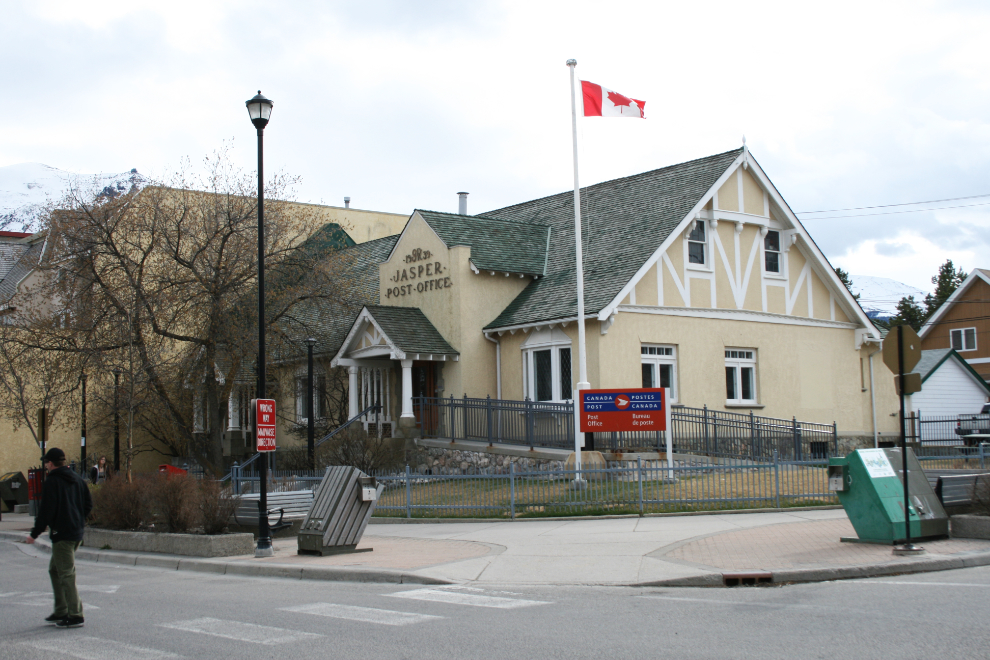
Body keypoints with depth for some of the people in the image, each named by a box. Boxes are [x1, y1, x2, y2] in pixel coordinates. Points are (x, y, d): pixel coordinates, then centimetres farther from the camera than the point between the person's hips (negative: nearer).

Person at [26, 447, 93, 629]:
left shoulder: (52, 482, -11)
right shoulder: (77, 479, 12)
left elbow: (46, 511, -15)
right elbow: (88, 504, 15)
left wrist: (34, 534, -8)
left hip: (62, 534, -9)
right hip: (77, 533, 9)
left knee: (66, 574, -6)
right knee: (55, 569, 19)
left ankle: (75, 615, -7)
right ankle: (61, 611, 21)